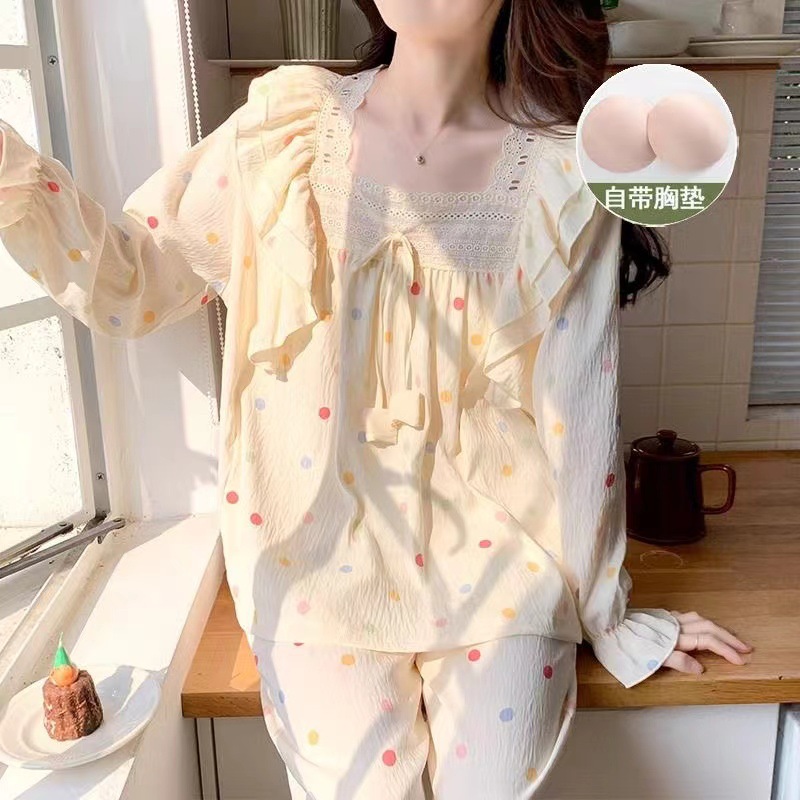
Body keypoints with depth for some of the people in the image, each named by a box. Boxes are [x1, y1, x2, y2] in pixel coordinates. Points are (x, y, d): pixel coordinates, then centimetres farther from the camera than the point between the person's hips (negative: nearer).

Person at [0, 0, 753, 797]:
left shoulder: (562, 176, -8)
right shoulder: (286, 126, -4)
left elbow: (579, 415, -4)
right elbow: (133, 282, 0)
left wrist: (609, 612, 4)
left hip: (491, 553, 0)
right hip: (323, 550, 1)